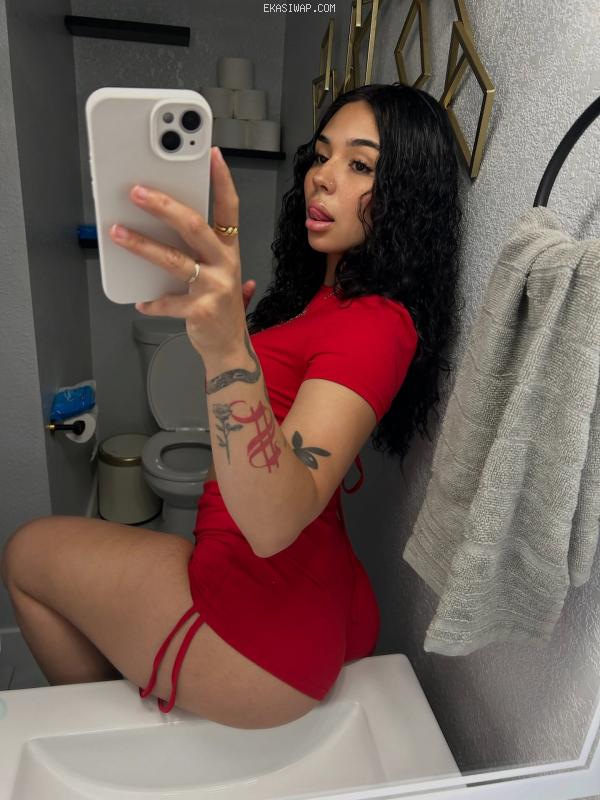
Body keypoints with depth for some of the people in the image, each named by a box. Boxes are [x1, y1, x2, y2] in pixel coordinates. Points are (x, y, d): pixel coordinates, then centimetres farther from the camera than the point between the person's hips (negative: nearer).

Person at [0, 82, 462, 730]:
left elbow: (273, 523, -35)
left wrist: (228, 345, -49)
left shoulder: (375, 325, -23)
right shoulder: (325, 294, 7)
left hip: (269, 626, -9)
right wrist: (217, 311, 2)